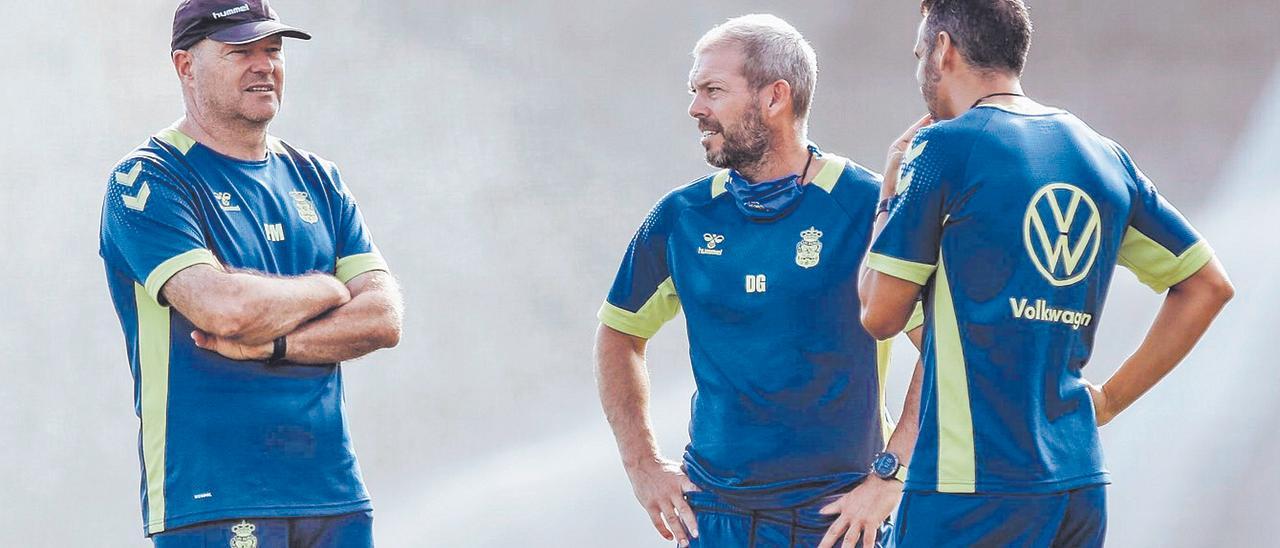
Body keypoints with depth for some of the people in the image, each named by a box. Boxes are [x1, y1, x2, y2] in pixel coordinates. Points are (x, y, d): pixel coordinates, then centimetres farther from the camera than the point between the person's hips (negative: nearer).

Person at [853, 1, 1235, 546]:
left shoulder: (943, 149, -7)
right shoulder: (1103, 156, 12)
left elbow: (879, 313, -3)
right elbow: (1208, 284, 16)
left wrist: (892, 189, 10)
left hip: (973, 487, -6)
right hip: (1081, 480, 6)